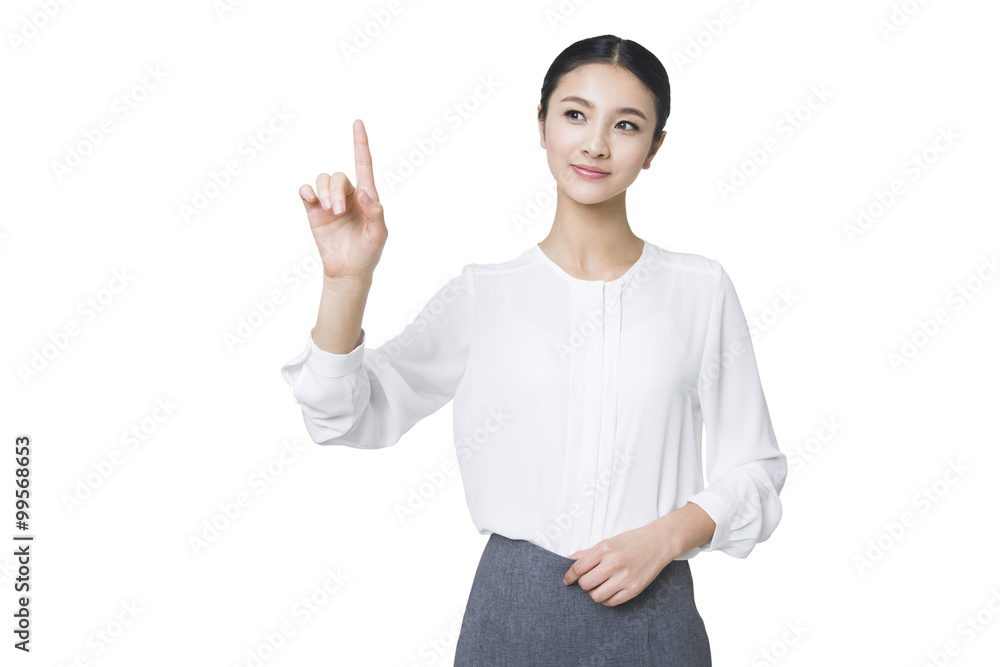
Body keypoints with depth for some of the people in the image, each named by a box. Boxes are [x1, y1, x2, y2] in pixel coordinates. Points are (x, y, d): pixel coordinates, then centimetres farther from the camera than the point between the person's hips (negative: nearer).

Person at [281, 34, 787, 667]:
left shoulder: (701, 289, -1)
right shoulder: (484, 294, 0)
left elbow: (755, 470, 2)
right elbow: (348, 418, -9)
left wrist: (663, 537, -13)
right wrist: (347, 277, -22)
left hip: (651, 613, 0)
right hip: (515, 610, 0)